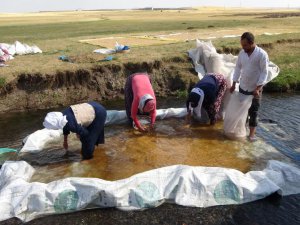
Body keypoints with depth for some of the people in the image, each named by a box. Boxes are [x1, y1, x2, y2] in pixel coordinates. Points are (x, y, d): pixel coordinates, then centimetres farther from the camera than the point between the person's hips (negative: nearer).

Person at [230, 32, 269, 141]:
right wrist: (234, 84, 5)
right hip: (242, 87, 5)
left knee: (253, 111, 6)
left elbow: (264, 72, -15)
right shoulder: (242, 53, -2)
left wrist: (258, 88, -20)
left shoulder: (262, 54, -17)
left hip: (255, 88, -4)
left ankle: (252, 133, 18)